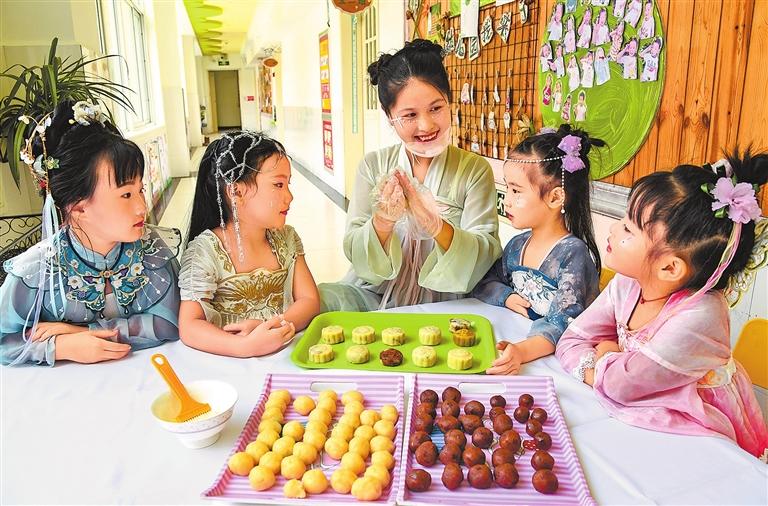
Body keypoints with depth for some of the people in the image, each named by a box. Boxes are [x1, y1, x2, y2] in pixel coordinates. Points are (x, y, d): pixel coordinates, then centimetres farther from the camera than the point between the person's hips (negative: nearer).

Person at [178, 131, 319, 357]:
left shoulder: (286, 238, 6)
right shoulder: (205, 250, -9)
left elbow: (309, 301, 2)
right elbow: (189, 327, -15)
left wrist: (265, 326, -17)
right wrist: (247, 346, -32)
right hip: (229, 363, -5)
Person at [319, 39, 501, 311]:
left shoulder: (475, 170, -3)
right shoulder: (373, 166, 1)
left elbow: (485, 256, -12)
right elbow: (353, 252, -4)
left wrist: (435, 225, -31)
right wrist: (382, 222, -26)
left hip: (441, 303, 1)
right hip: (371, 296, 0)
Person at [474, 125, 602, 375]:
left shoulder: (573, 253, -15)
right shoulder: (516, 246, 7)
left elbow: (565, 323, -24)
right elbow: (483, 284, 20)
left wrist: (522, 351, -41)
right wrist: (507, 297, -1)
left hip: (552, 356, -6)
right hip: (515, 339, 7)